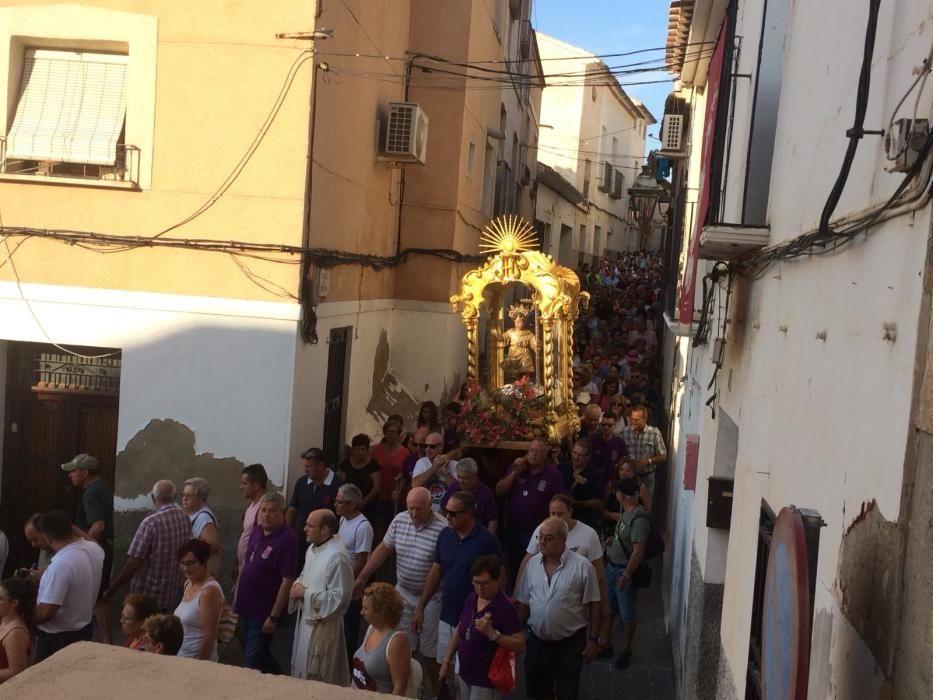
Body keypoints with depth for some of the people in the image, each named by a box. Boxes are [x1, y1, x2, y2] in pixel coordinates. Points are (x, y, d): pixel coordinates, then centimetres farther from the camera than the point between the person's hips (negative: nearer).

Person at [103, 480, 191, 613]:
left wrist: (110, 591, -11)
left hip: (147, 596, -6)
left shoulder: (151, 522, -19)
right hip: (173, 596, 6)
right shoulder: (185, 519, 0)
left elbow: (133, 563, -19)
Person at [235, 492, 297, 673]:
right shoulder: (257, 530, 2)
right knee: (260, 656, 21)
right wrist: (237, 596, 14)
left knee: (252, 662, 1)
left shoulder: (287, 539, -21)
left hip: (264, 611, -7)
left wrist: (274, 617, -20)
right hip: (245, 607, 7)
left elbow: (287, 581, -21)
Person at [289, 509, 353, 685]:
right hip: (306, 618, 9)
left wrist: (306, 593, -21)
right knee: (302, 671, 23)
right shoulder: (313, 548, 4)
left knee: (318, 680, 5)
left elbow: (338, 598, -27)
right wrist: (297, 585, -3)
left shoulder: (337, 556, -26)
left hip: (323, 624, -9)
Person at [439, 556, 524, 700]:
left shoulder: (504, 608, -19)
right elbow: (458, 631, 13)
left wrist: (491, 632, -29)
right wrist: (447, 660, 13)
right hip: (465, 675, 6)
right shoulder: (470, 599, 0)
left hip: (486, 680, -6)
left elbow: (520, 645, -21)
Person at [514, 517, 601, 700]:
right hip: (537, 640, 4)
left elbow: (593, 605, -10)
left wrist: (593, 639, -9)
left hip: (570, 642, -4)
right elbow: (524, 603, 6)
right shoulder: (532, 564, -2)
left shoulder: (582, 566, -16)